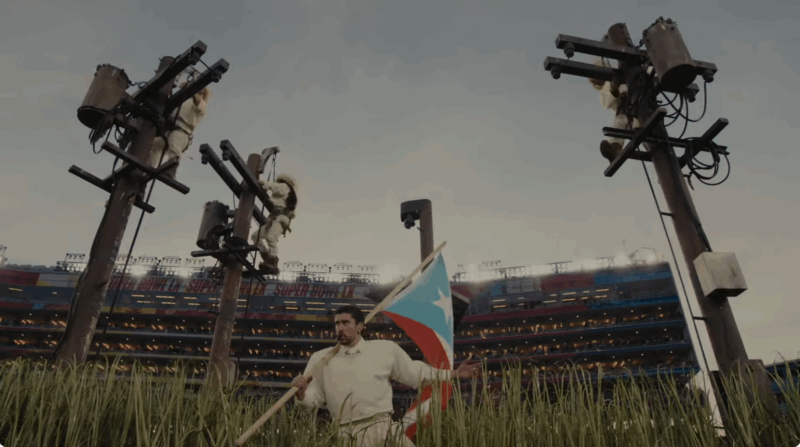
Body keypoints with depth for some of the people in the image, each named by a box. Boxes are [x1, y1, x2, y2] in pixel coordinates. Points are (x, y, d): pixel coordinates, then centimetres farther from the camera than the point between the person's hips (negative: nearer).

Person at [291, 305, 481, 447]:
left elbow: (416, 373, 16)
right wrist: (301, 393, -14)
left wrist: (453, 374, 13)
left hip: (383, 430, 0)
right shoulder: (321, 359, 8)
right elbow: (313, 398, 10)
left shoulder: (386, 349, 8)